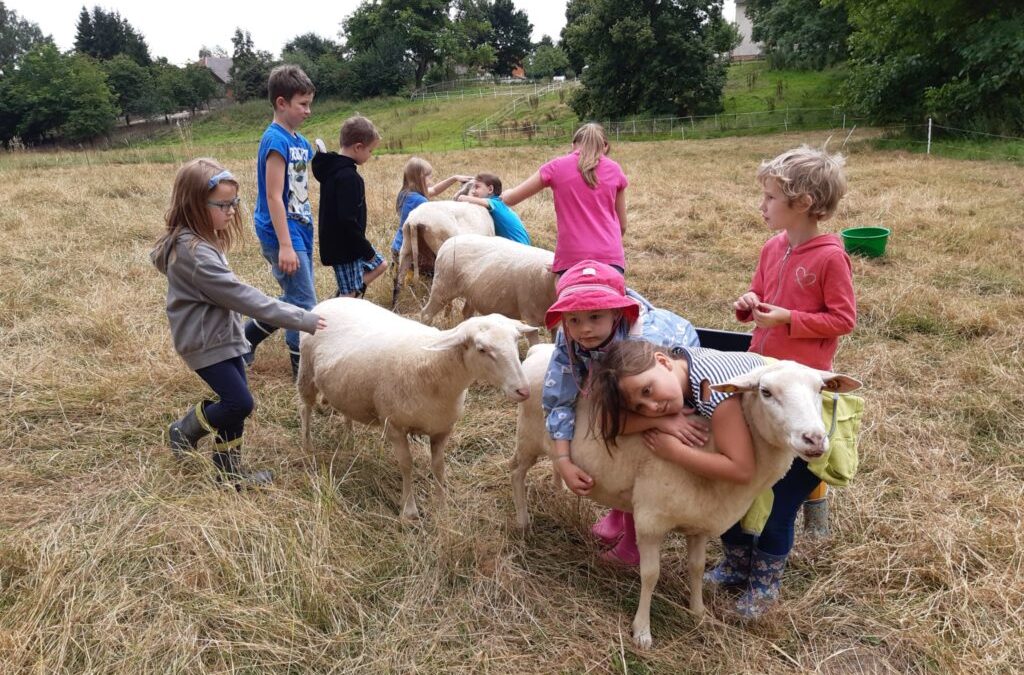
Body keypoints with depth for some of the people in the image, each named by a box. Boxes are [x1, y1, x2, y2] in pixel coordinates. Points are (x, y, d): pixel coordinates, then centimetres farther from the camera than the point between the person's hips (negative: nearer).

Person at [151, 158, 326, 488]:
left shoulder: (198, 240, 6)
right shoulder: (194, 253, -26)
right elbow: (240, 295, -27)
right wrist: (301, 319, -26)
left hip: (221, 335, 9)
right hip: (205, 342, -9)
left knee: (235, 403, 12)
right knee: (240, 403, -8)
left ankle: (229, 470, 24)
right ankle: (185, 431, 18)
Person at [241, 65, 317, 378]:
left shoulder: (300, 141, 11)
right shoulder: (275, 140, -15)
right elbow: (274, 197, -19)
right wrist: (285, 245, -22)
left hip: (301, 230, 9)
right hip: (282, 234, -9)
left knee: (294, 300, 18)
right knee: (304, 304, -3)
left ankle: (245, 339, 32)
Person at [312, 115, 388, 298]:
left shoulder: (332, 168, 7)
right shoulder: (348, 177, -24)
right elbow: (348, 220, -28)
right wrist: (367, 250, -18)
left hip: (339, 242, 10)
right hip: (344, 247, -10)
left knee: (380, 265, 22)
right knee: (349, 294, -3)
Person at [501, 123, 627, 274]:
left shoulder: (557, 167, 8)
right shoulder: (614, 169, 12)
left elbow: (509, 199, 14)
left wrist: (506, 194, 37)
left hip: (572, 259, -1)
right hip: (610, 257, 1)